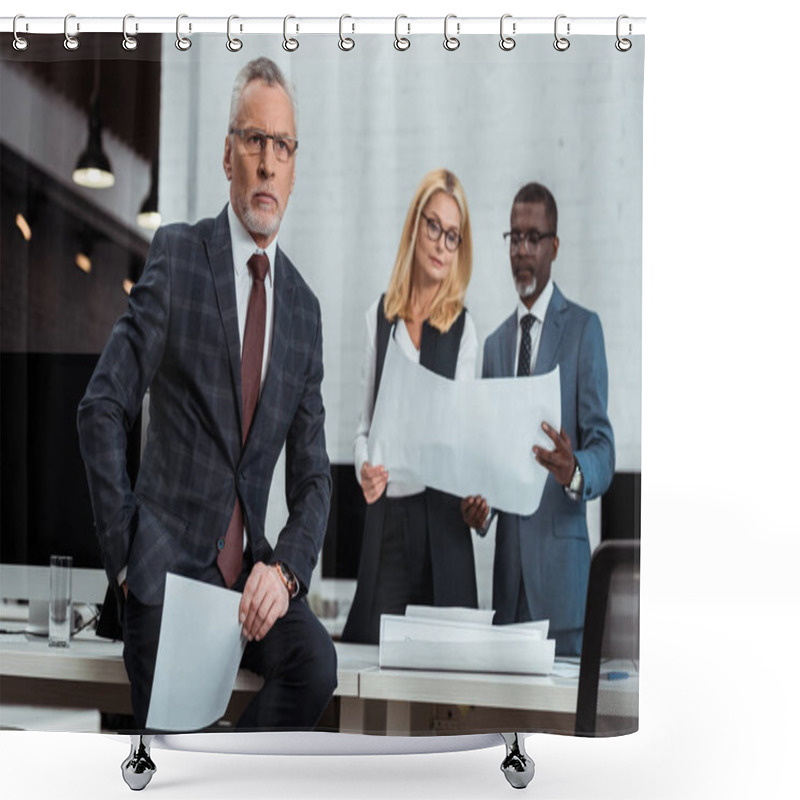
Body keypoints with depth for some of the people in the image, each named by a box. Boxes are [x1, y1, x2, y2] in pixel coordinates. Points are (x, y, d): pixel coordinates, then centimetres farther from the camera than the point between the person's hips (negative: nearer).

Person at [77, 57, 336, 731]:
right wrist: (125, 553, -9)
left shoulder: (304, 307, 10)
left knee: (316, 662, -24)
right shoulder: (177, 254, -2)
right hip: (166, 562, -3)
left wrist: (285, 568, -9)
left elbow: (313, 477, 10)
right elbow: (102, 410, -5)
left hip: (253, 568, 4)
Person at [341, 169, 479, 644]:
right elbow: (365, 422, 12)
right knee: (374, 645, 0)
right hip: (385, 516, 2)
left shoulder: (463, 328, 2)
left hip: (441, 517, -2)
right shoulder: (379, 317, 9)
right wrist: (364, 470, -8)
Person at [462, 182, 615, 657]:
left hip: (560, 561, -5)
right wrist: (480, 505, -3)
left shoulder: (584, 328, 1)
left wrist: (575, 472, -28)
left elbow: (603, 448, -6)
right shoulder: (495, 343, 18)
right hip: (507, 563, 5)